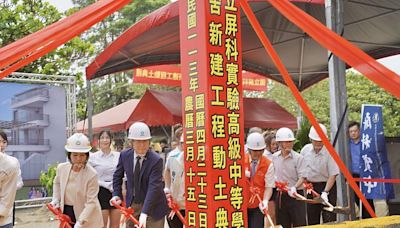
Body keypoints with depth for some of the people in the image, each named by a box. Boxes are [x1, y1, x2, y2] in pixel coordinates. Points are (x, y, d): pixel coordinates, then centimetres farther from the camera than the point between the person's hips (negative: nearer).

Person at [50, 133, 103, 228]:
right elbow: (57, 183, 20)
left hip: (87, 219, -5)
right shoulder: (61, 168, -5)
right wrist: (56, 199, 7)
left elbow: (91, 202, -23)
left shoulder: (92, 174, -21)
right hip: (66, 214, 5)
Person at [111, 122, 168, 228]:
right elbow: (118, 175, 12)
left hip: (152, 206, -4)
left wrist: (144, 213, -36)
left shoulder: (156, 160, -22)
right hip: (132, 204, 4)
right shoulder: (124, 155, -6)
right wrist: (116, 194, -3)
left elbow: (154, 187, -28)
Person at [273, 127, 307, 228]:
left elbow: (302, 177, -13)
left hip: (295, 195, -4)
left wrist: (294, 188, -27)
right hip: (280, 196, 4)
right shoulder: (274, 157, 5)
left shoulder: (298, 158, -8)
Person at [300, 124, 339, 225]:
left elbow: (333, 175, -16)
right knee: (312, 220, 12)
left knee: (329, 219, -5)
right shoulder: (305, 150, -1)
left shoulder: (329, 152, -15)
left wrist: (325, 192, -23)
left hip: (327, 186, -4)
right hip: (311, 187, 5)